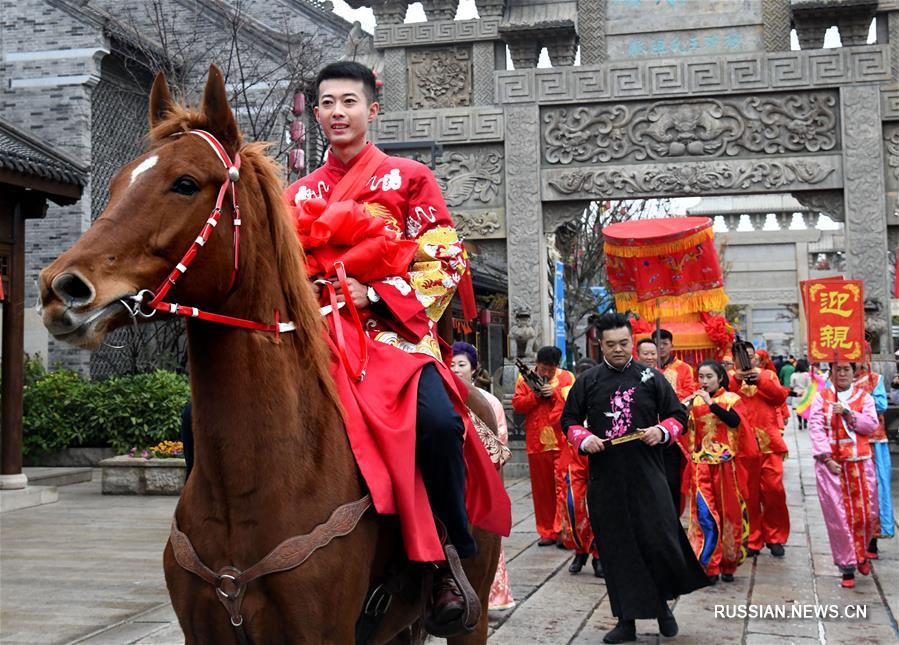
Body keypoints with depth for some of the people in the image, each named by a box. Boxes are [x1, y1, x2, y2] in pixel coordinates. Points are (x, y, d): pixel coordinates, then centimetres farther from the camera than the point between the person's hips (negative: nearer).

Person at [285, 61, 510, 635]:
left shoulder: (409, 179, 11)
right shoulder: (301, 195, 22)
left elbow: (446, 262, 2)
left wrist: (374, 293, -10)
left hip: (391, 331, -4)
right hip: (314, 335, 4)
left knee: (437, 420, -36)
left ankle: (452, 555, -14)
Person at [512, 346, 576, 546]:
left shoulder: (567, 377, 5)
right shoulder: (525, 378, 8)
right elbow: (517, 404, 3)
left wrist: (555, 392, -12)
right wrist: (535, 395, -10)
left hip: (562, 441, -2)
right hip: (537, 442, 2)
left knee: (563, 485, -7)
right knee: (541, 488, 7)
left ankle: (563, 530, -3)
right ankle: (547, 532, 15)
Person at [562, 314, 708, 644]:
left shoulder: (651, 378, 4)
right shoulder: (587, 381, 6)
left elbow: (678, 415, 8)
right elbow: (569, 420, 12)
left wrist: (662, 431, -12)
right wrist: (584, 438, -8)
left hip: (647, 476, -1)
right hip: (605, 478, 1)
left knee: (659, 540, -5)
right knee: (616, 549, 5)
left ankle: (662, 603, 22)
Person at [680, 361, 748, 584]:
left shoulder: (731, 398, 2)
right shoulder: (693, 400, 7)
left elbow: (734, 421, -16)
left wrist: (711, 403, -19)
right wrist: (687, 408, -14)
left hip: (724, 463, -1)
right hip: (701, 464, 1)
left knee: (728, 512, 6)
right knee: (704, 514, -6)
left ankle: (728, 564, 19)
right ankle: (709, 566, -2)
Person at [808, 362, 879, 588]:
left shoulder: (863, 396, 9)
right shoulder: (821, 397, 5)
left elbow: (871, 425, -3)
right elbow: (815, 428, -5)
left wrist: (847, 413, -14)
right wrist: (826, 458, -14)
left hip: (860, 463, 1)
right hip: (831, 464, -1)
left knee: (865, 513, 3)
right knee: (838, 516, -2)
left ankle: (861, 554, 30)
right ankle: (847, 567, 6)